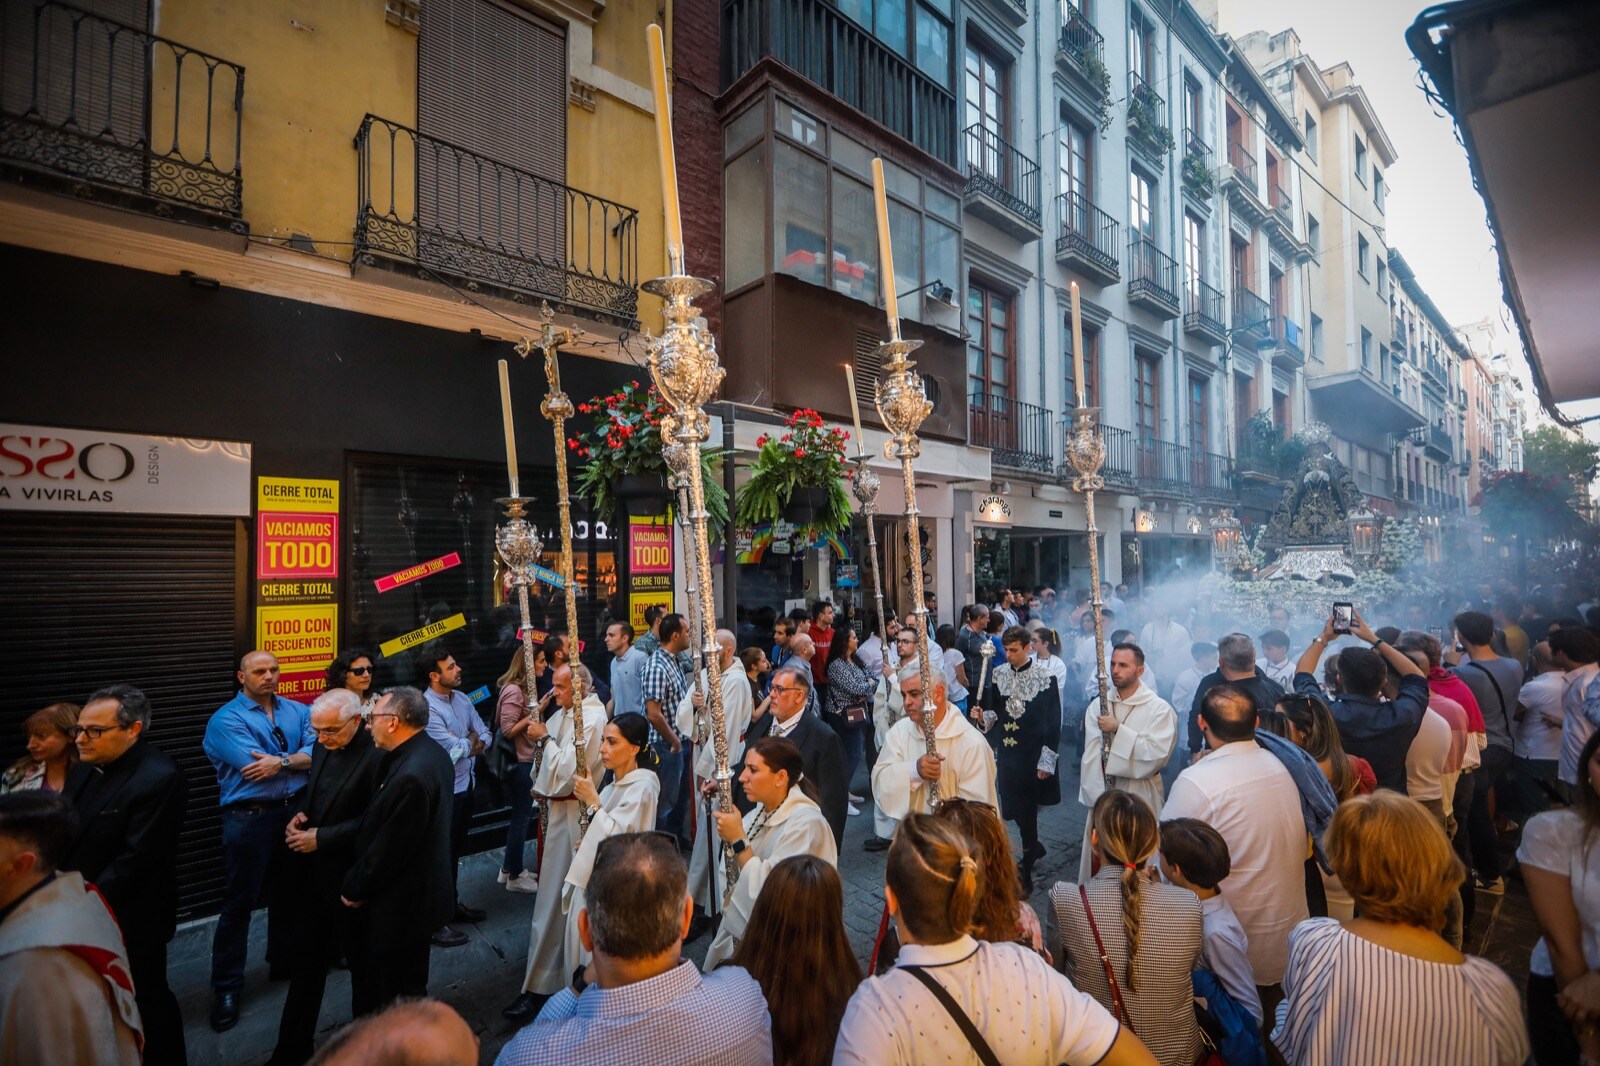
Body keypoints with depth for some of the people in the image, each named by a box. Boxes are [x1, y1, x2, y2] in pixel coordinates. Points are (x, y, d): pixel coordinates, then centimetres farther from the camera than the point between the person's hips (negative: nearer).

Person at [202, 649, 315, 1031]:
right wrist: (297, 758, -10)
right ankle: (226, 987, 20)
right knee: (239, 902, 4)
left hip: (293, 811, 5)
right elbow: (254, 766, -20)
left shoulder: (297, 711, 5)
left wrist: (280, 761, -23)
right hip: (249, 817, -5)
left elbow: (317, 751, -8)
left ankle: (283, 960, 38)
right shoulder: (226, 719, -9)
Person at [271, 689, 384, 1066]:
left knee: (362, 963, 15)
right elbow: (311, 791, 16)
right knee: (305, 962, 20)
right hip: (310, 874, 7)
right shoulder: (323, 747, 2)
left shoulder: (377, 755, -24)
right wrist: (298, 815, -4)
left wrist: (322, 838, -20)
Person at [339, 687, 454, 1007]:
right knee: (412, 983, 26)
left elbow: (388, 847, -23)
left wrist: (354, 888, -7)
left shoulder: (410, 776, -32)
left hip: (401, 905, -9)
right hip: (424, 891, 10)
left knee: (393, 994, 10)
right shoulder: (432, 752, 0)